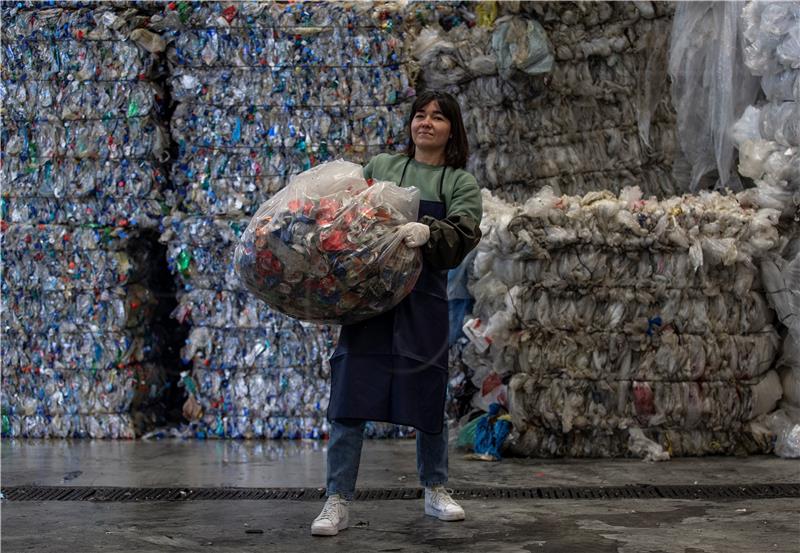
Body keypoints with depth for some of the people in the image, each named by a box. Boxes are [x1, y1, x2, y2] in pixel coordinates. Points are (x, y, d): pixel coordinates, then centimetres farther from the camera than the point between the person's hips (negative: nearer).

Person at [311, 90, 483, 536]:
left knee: (428, 397, 8)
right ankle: (338, 503, 1)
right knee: (351, 396, -5)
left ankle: (436, 491, 27)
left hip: (423, 302, -1)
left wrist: (427, 232, -28)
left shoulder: (461, 183, 7)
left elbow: (462, 235, -10)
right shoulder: (379, 166, 13)